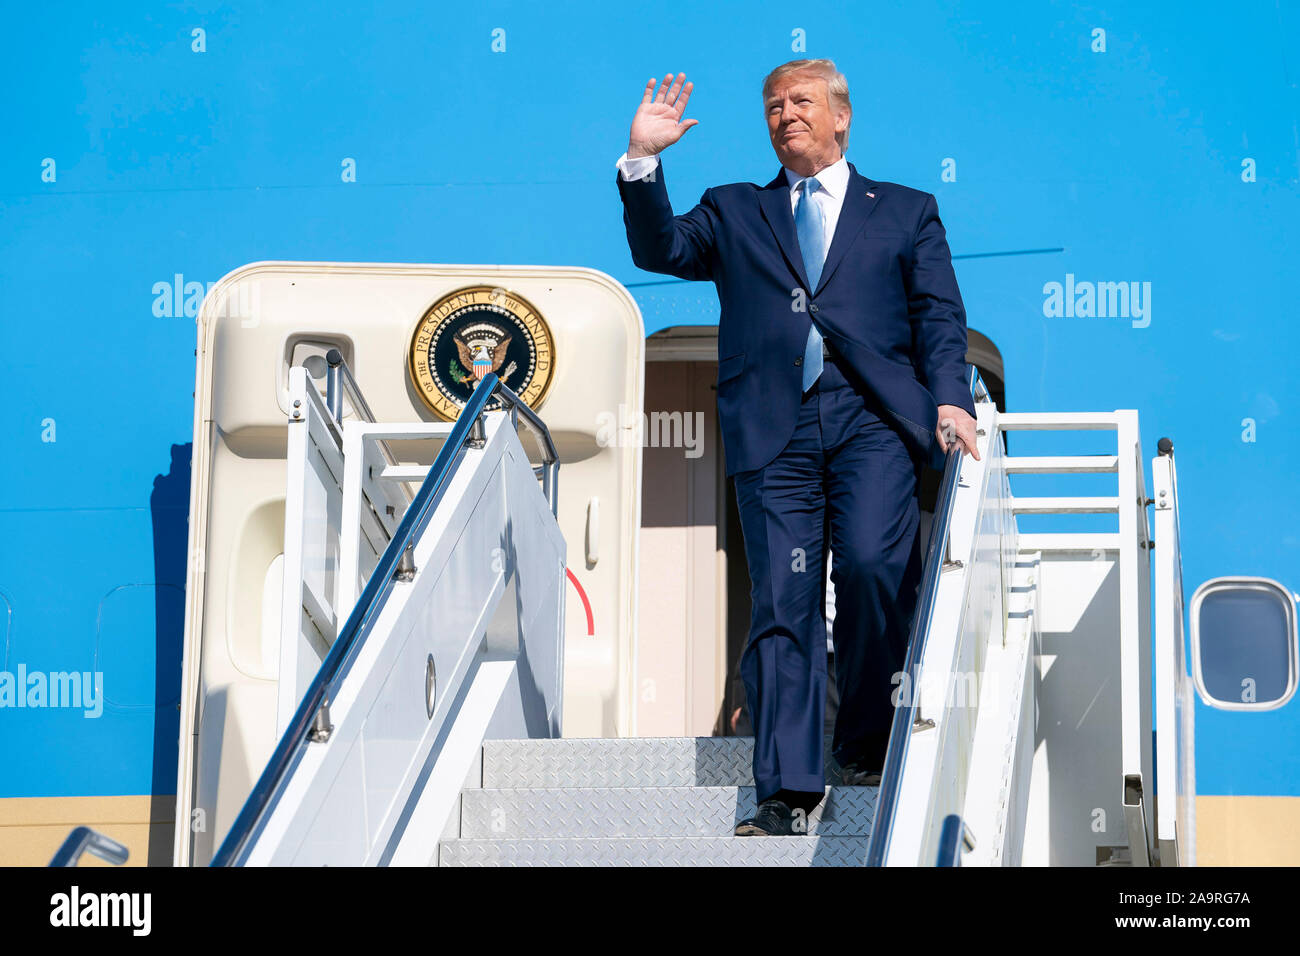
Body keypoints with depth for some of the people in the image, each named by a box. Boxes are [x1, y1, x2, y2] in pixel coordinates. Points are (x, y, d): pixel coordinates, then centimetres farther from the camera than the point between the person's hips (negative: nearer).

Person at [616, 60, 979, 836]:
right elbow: (660, 249, 10)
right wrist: (643, 160, -2)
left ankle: (868, 742, 2)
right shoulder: (735, 214, 24)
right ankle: (786, 794, -5)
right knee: (781, 604, -5)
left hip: (874, 420, -1)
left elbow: (941, 317, 11)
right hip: (775, 427, 2)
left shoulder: (907, 213, 20)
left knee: (873, 565, -21)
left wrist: (950, 400, -5)